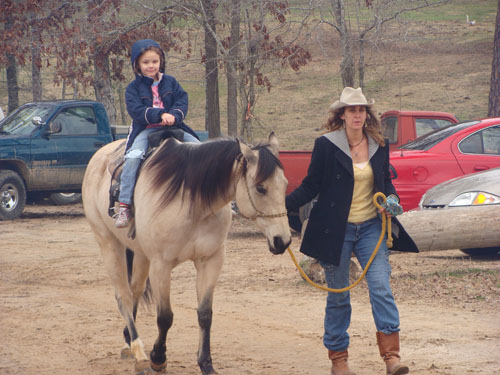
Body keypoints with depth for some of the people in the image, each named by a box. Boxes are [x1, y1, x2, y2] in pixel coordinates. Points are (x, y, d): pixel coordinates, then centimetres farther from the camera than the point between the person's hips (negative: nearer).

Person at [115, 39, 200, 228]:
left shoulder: (170, 82, 12)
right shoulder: (133, 88, 2)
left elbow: (182, 101, 1)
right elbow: (137, 111, -12)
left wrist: (174, 116, -21)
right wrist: (160, 115, -25)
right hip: (145, 130, -3)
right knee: (133, 157, -30)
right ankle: (124, 206, -29)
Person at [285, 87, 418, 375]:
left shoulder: (379, 146, 5)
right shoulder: (326, 145, -4)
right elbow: (311, 186, -1)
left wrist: (392, 199, -4)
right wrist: (282, 205, -13)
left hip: (371, 227, 2)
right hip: (336, 230, -2)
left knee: (381, 288, -10)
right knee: (338, 296, 6)